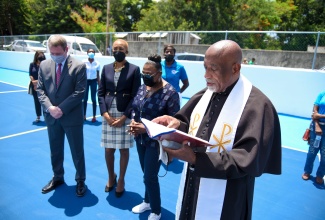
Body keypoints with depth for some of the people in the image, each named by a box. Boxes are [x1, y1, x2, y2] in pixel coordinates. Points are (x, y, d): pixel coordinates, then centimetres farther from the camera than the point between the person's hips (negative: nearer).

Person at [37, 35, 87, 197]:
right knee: (55, 151, 18)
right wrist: (49, 107, -13)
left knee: (77, 152, 8)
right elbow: (40, 89, 4)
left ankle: (80, 181, 27)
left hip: (72, 117, -4)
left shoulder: (79, 66, -10)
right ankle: (57, 178, 39)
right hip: (51, 116, 5)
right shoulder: (44, 65, 4)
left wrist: (62, 109, -18)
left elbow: (80, 92, -14)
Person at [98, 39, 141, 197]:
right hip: (108, 115, 3)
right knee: (108, 149, 10)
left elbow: (136, 96, -6)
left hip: (125, 115, -3)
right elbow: (100, 93, 5)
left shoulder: (134, 69, -3)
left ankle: (121, 180, 27)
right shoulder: (106, 68, 7)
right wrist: (105, 114, -7)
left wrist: (124, 117, -12)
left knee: (124, 149, 8)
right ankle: (111, 177, 34)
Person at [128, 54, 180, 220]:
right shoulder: (142, 88, 3)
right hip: (140, 138, 6)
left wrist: (147, 128, -23)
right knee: (147, 174, 19)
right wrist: (133, 122, -8)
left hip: (156, 141, -6)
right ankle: (147, 201, 43)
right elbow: (135, 110, 14)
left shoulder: (170, 92, -18)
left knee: (150, 177, 2)